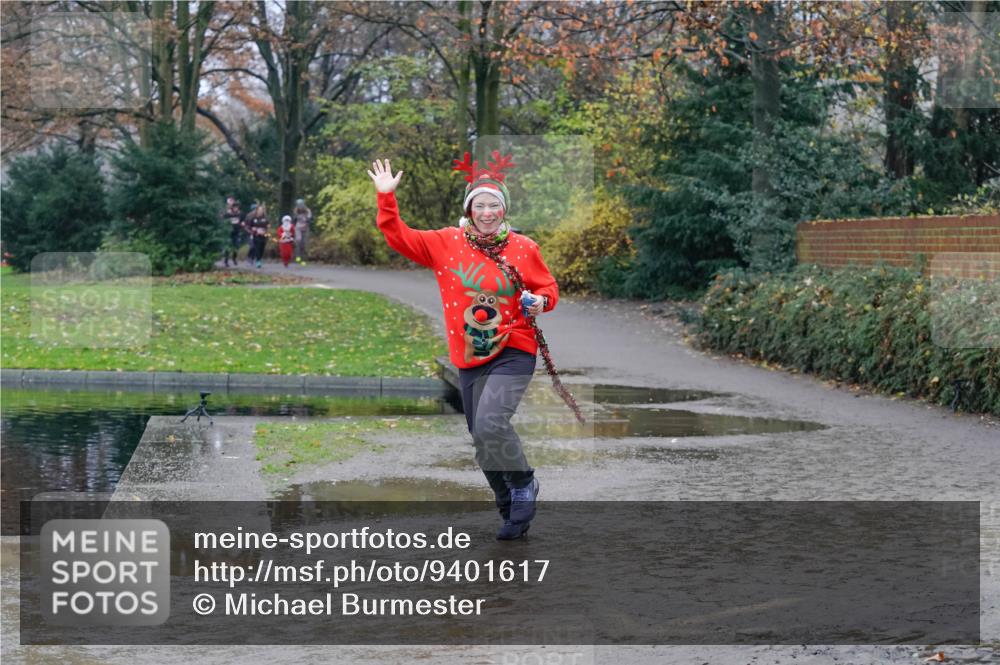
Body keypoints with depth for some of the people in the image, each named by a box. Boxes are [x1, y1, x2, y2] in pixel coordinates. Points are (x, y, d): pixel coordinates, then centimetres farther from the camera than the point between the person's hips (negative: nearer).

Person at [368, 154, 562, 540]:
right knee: (482, 440, 10)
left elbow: (548, 287, 9)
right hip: (469, 359, 4)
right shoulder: (446, 243, 1)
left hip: (513, 352, -4)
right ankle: (513, 512, 29)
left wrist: (541, 301, -12)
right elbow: (399, 237, 1)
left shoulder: (524, 249, -3)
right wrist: (386, 198, -9)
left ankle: (524, 484, 2)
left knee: (491, 424, -25)